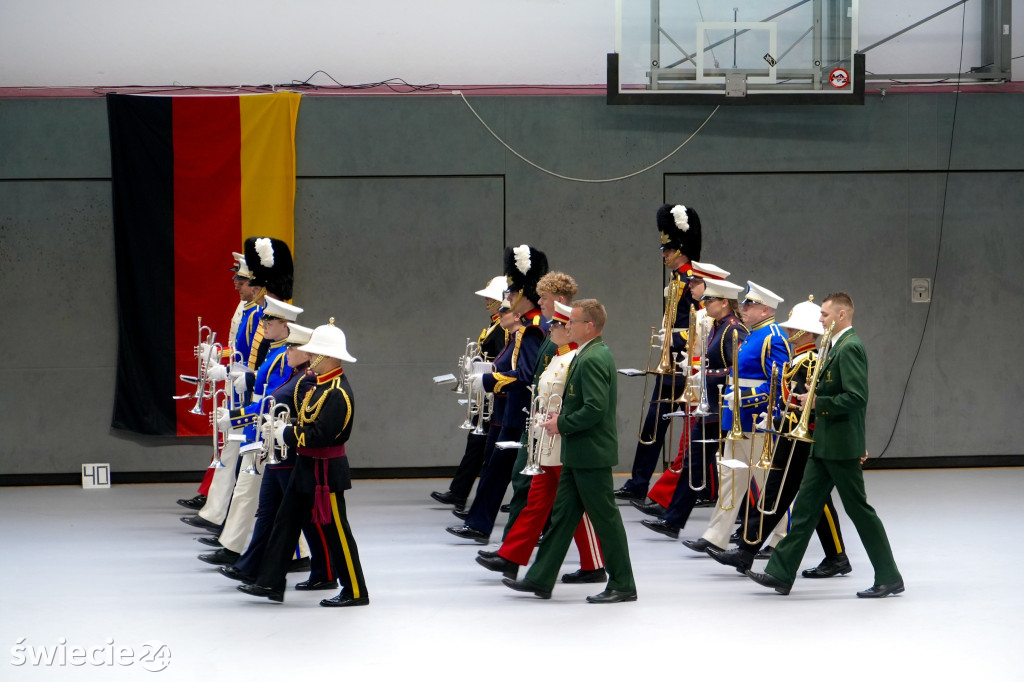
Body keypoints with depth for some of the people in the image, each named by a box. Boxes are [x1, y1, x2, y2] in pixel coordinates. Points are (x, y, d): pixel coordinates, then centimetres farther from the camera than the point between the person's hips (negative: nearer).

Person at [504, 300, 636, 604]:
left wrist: (562, 425, -16)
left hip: (591, 454, -11)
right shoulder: (597, 354, 13)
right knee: (563, 514, 12)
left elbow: (596, 408, -27)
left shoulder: (592, 359, -20)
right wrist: (563, 416, 9)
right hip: (579, 453, 11)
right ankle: (540, 579, 16)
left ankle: (623, 585, 4)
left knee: (605, 518, -3)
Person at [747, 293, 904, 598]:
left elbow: (856, 398, -25)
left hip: (841, 446, -10)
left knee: (859, 509, -4)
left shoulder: (850, 348, -16)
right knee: (805, 507, 8)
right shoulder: (837, 346, 15)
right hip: (825, 444, 10)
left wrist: (817, 402, -17)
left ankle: (889, 578, 3)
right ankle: (781, 573, 10)